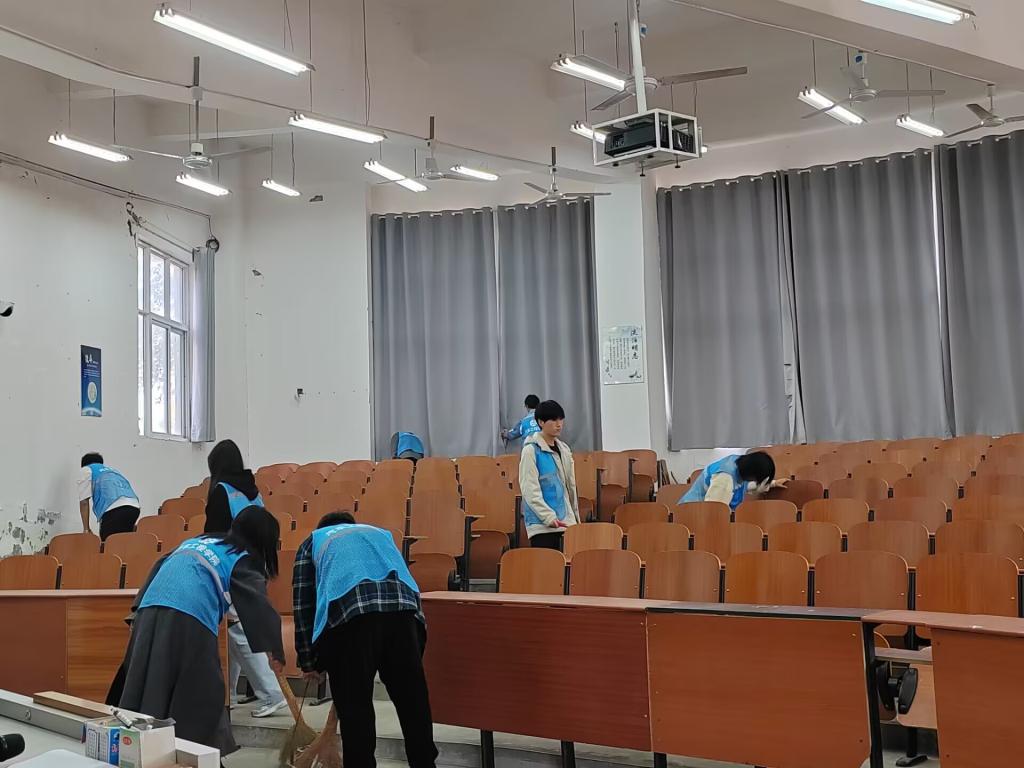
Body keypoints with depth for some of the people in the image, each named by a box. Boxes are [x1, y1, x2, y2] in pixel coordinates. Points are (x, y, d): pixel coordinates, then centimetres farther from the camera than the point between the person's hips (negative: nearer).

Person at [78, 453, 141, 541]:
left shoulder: (86, 470, 21)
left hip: (114, 508, -6)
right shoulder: (112, 470, 39)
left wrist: (86, 529, 11)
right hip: (134, 507, 6)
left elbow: (84, 502, 10)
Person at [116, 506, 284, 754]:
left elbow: (160, 566, 27)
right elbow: (258, 604, 2)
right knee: (199, 694, 3)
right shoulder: (244, 558, 11)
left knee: (148, 690, 11)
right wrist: (276, 651, 2)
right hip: (189, 617, -6)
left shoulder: (198, 540, 30)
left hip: (150, 607, 6)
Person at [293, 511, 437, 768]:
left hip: (349, 610, -3)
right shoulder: (380, 533, 41)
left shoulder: (314, 541, 33)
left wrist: (308, 660, 33)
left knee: (354, 706, 8)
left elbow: (304, 604, 26)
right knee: (413, 700, 13)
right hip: (403, 605, 3)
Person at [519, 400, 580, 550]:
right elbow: (530, 490, -13)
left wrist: (576, 518, 19)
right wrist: (549, 517, -20)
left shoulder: (564, 449, 13)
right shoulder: (531, 450, -7)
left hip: (565, 522, 6)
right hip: (541, 524, -6)